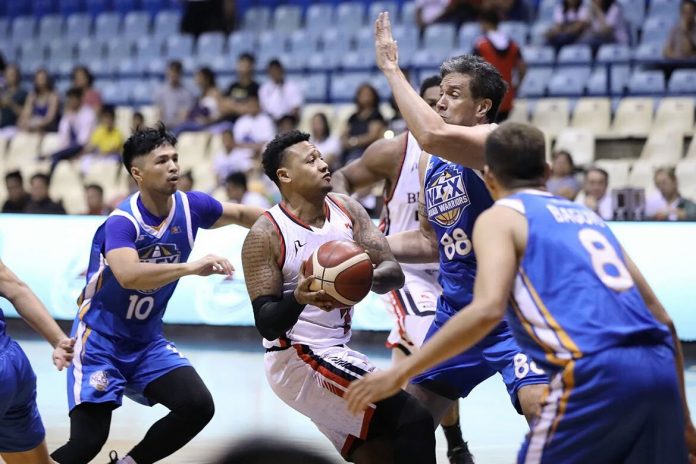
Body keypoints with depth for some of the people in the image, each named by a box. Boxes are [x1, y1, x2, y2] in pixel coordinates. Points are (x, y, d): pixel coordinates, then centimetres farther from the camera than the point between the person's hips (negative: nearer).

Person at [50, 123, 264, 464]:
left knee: (198, 406, -9)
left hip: (147, 340, 6)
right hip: (100, 338, -6)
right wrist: (191, 267, -49)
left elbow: (241, 214, 14)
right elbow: (129, 276, -45)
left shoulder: (190, 206, -6)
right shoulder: (121, 222, -25)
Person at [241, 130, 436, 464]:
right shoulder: (265, 235, -14)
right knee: (415, 420, -17)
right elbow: (266, 324, -16)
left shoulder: (347, 210, 3)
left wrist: (368, 277, -27)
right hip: (298, 358, -8)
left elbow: (394, 272, -4)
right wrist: (299, 299, -37)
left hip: (336, 354, 8)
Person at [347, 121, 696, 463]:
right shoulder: (587, 216, 28)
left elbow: (487, 310, -10)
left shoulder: (500, 217, 9)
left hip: (596, 372, -6)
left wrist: (401, 372, -7)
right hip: (660, 368, 6)